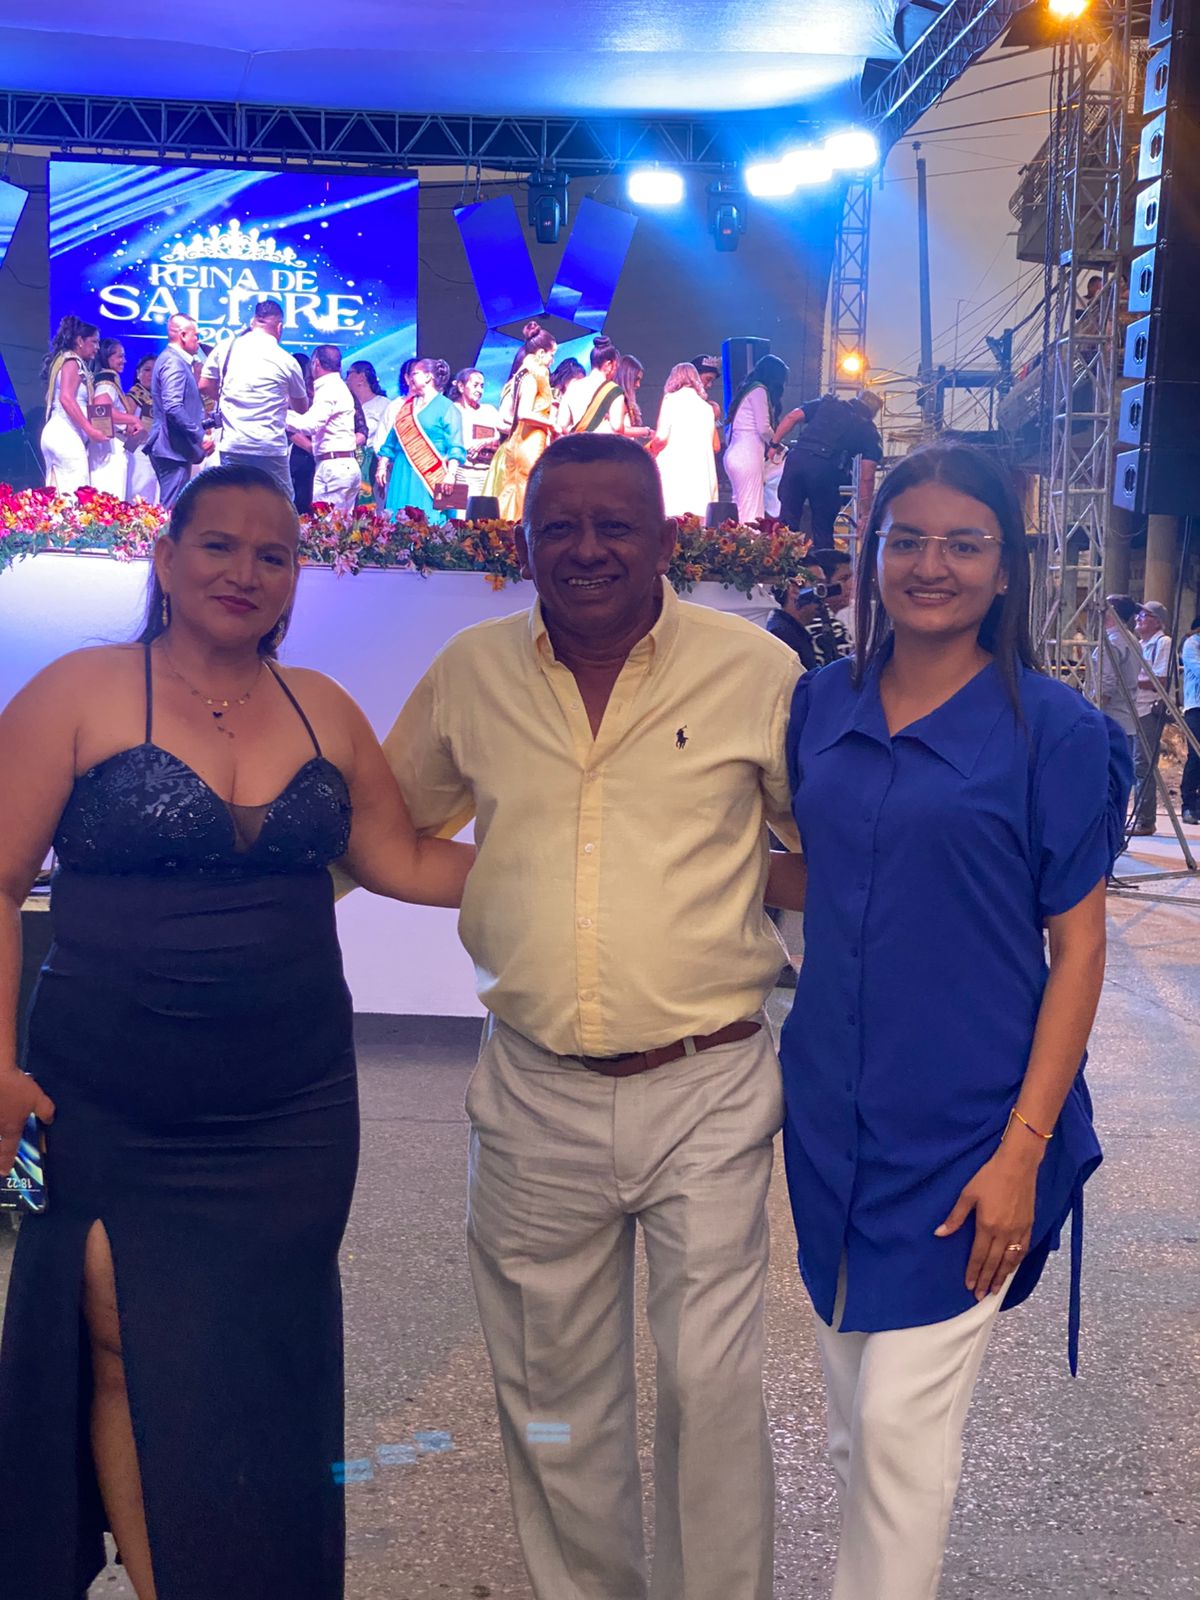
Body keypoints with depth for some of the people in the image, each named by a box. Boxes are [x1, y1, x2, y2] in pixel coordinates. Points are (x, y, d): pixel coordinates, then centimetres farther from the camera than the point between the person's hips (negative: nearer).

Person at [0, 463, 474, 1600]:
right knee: (130, 1363, 1)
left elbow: (406, 862, 14)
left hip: (290, 1114, 3)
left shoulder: (322, 709, 9)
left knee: (260, 1379, 7)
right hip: (110, 1114, -3)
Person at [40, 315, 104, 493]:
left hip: (57, 433, 10)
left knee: (58, 495, 3)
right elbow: (66, 398, -17)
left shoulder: (69, 361, 22)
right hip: (66, 434, -10)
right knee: (75, 494, -16)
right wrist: (90, 429, -19)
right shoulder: (72, 361, -4)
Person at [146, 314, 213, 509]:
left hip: (173, 448, 11)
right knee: (172, 509, -10)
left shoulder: (172, 359, 19)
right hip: (174, 448, -11)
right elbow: (173, 407, -24)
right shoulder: (174, 362, -13)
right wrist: (200, 436, -19)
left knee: (170, 506, 13)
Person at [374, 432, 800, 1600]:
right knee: (551, 1395, 14)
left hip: (706, 1089, -2)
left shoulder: (756, 668, -3)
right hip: (534, 1096, 3)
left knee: (711, 1387, 3)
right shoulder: (471, 671, 4)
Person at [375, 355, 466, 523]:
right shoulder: (407, 406, 19)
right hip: (402, 475, 6)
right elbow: (392, 440, 22)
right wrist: (382, 465, 14)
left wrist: (450, 474, -19)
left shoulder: (446, 408, 0)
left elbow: (455, 447, -8)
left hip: (431, 476, -6)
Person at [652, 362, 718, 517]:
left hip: (674, 469, -4)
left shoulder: (671, 400, 3)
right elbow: (715, 444, 20)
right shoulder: (706, 406, 16)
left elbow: (661, 436, -5)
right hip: (701, 472, 4)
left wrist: (652, 453, 13)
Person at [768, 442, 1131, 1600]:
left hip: (963, 1129, -5)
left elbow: (1078, 943, -8)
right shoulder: (821, 703, 5)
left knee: (901, 1420, -1)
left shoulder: (1051, 728, -8)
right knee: (853, 1408, 16)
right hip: (832, 1112, 5)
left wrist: (1023, 1146, -14)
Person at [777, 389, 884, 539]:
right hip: (826, 470, -2)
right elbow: (866, 477, 7)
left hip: (796, 458, 2)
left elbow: (793, 417, 12)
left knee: (788, 520, 7)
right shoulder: (870, 433, 16)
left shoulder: (827, 403, 24)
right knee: (823, 528, 11)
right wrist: (865, 514, 9)